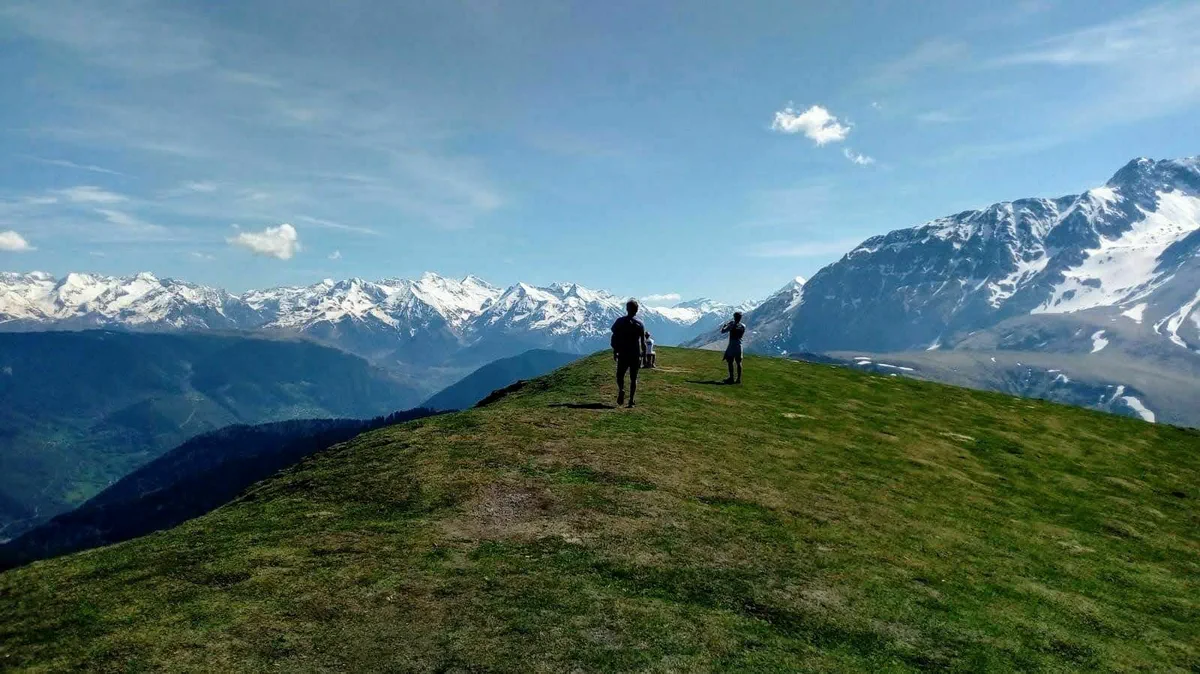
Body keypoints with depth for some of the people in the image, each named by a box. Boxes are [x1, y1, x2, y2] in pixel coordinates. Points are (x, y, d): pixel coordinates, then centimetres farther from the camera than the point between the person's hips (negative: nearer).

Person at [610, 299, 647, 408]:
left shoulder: (620, 321, -1)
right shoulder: (639, 324, -1)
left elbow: (614, 338, -2)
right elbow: (643, 342, 0)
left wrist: (615, 352, 7)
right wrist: (644, 354, 9)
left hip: (623, 354, 0)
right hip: (636, 355, 1)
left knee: (620, 375, 12)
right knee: (633, 378, 7)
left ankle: (621, 390, -17)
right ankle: (631, 400, 1)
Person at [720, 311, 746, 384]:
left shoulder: (732, 325, -12)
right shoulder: (743, 326, 3)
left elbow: (722, 331, -7)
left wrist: (724, 325, 14)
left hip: (732, 345, -5)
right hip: (739, 345, 5)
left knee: (730, 362, 2)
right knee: (739, 363, 8)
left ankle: (731, 378, 0)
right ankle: (739, 379, 9)